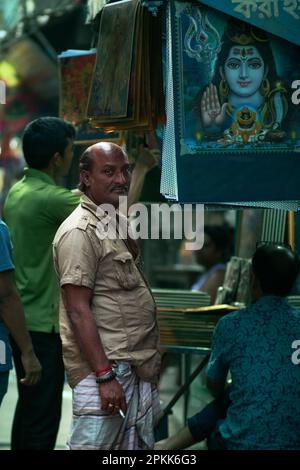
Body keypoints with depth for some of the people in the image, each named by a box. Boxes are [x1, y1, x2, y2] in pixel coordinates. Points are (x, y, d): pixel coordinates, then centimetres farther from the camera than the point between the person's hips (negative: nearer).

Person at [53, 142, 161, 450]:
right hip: (104, 367, -9)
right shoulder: (80, 231, -13)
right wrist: (105, 375, -22)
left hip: (137, 367, 9)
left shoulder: (119, 222, 15)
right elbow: (78, 311, -18)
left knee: (138, 445, 12)